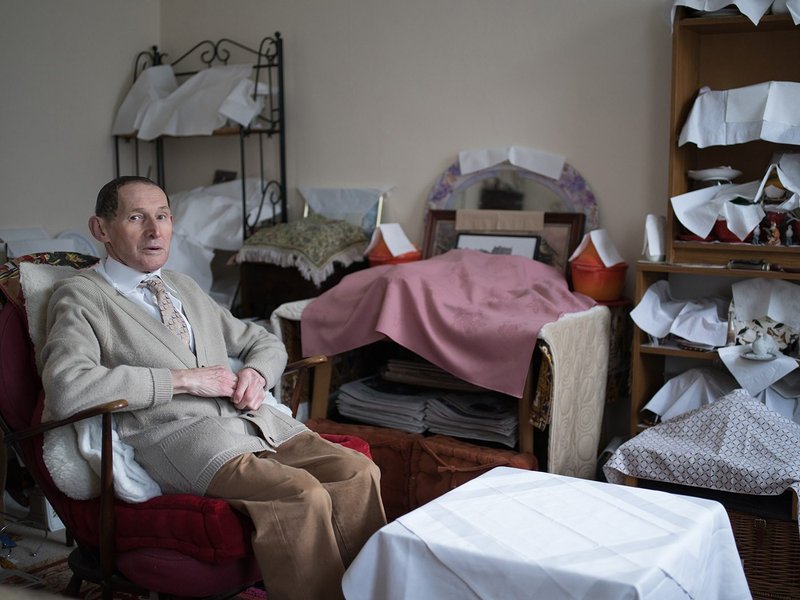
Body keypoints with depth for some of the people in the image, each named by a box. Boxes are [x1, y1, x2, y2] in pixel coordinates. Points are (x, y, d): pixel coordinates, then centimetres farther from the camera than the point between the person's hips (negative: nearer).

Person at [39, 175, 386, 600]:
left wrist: (256, 374, 5)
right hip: (178, 436, -7)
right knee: (302, 495, -30)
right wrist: (184, 379, -12)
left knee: (359, 472, -17)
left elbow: (265, 343, 31)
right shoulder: (80, 297, 3)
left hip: (256, 420, 7)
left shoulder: (185, 288, 25)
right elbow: (66, 388, -16)